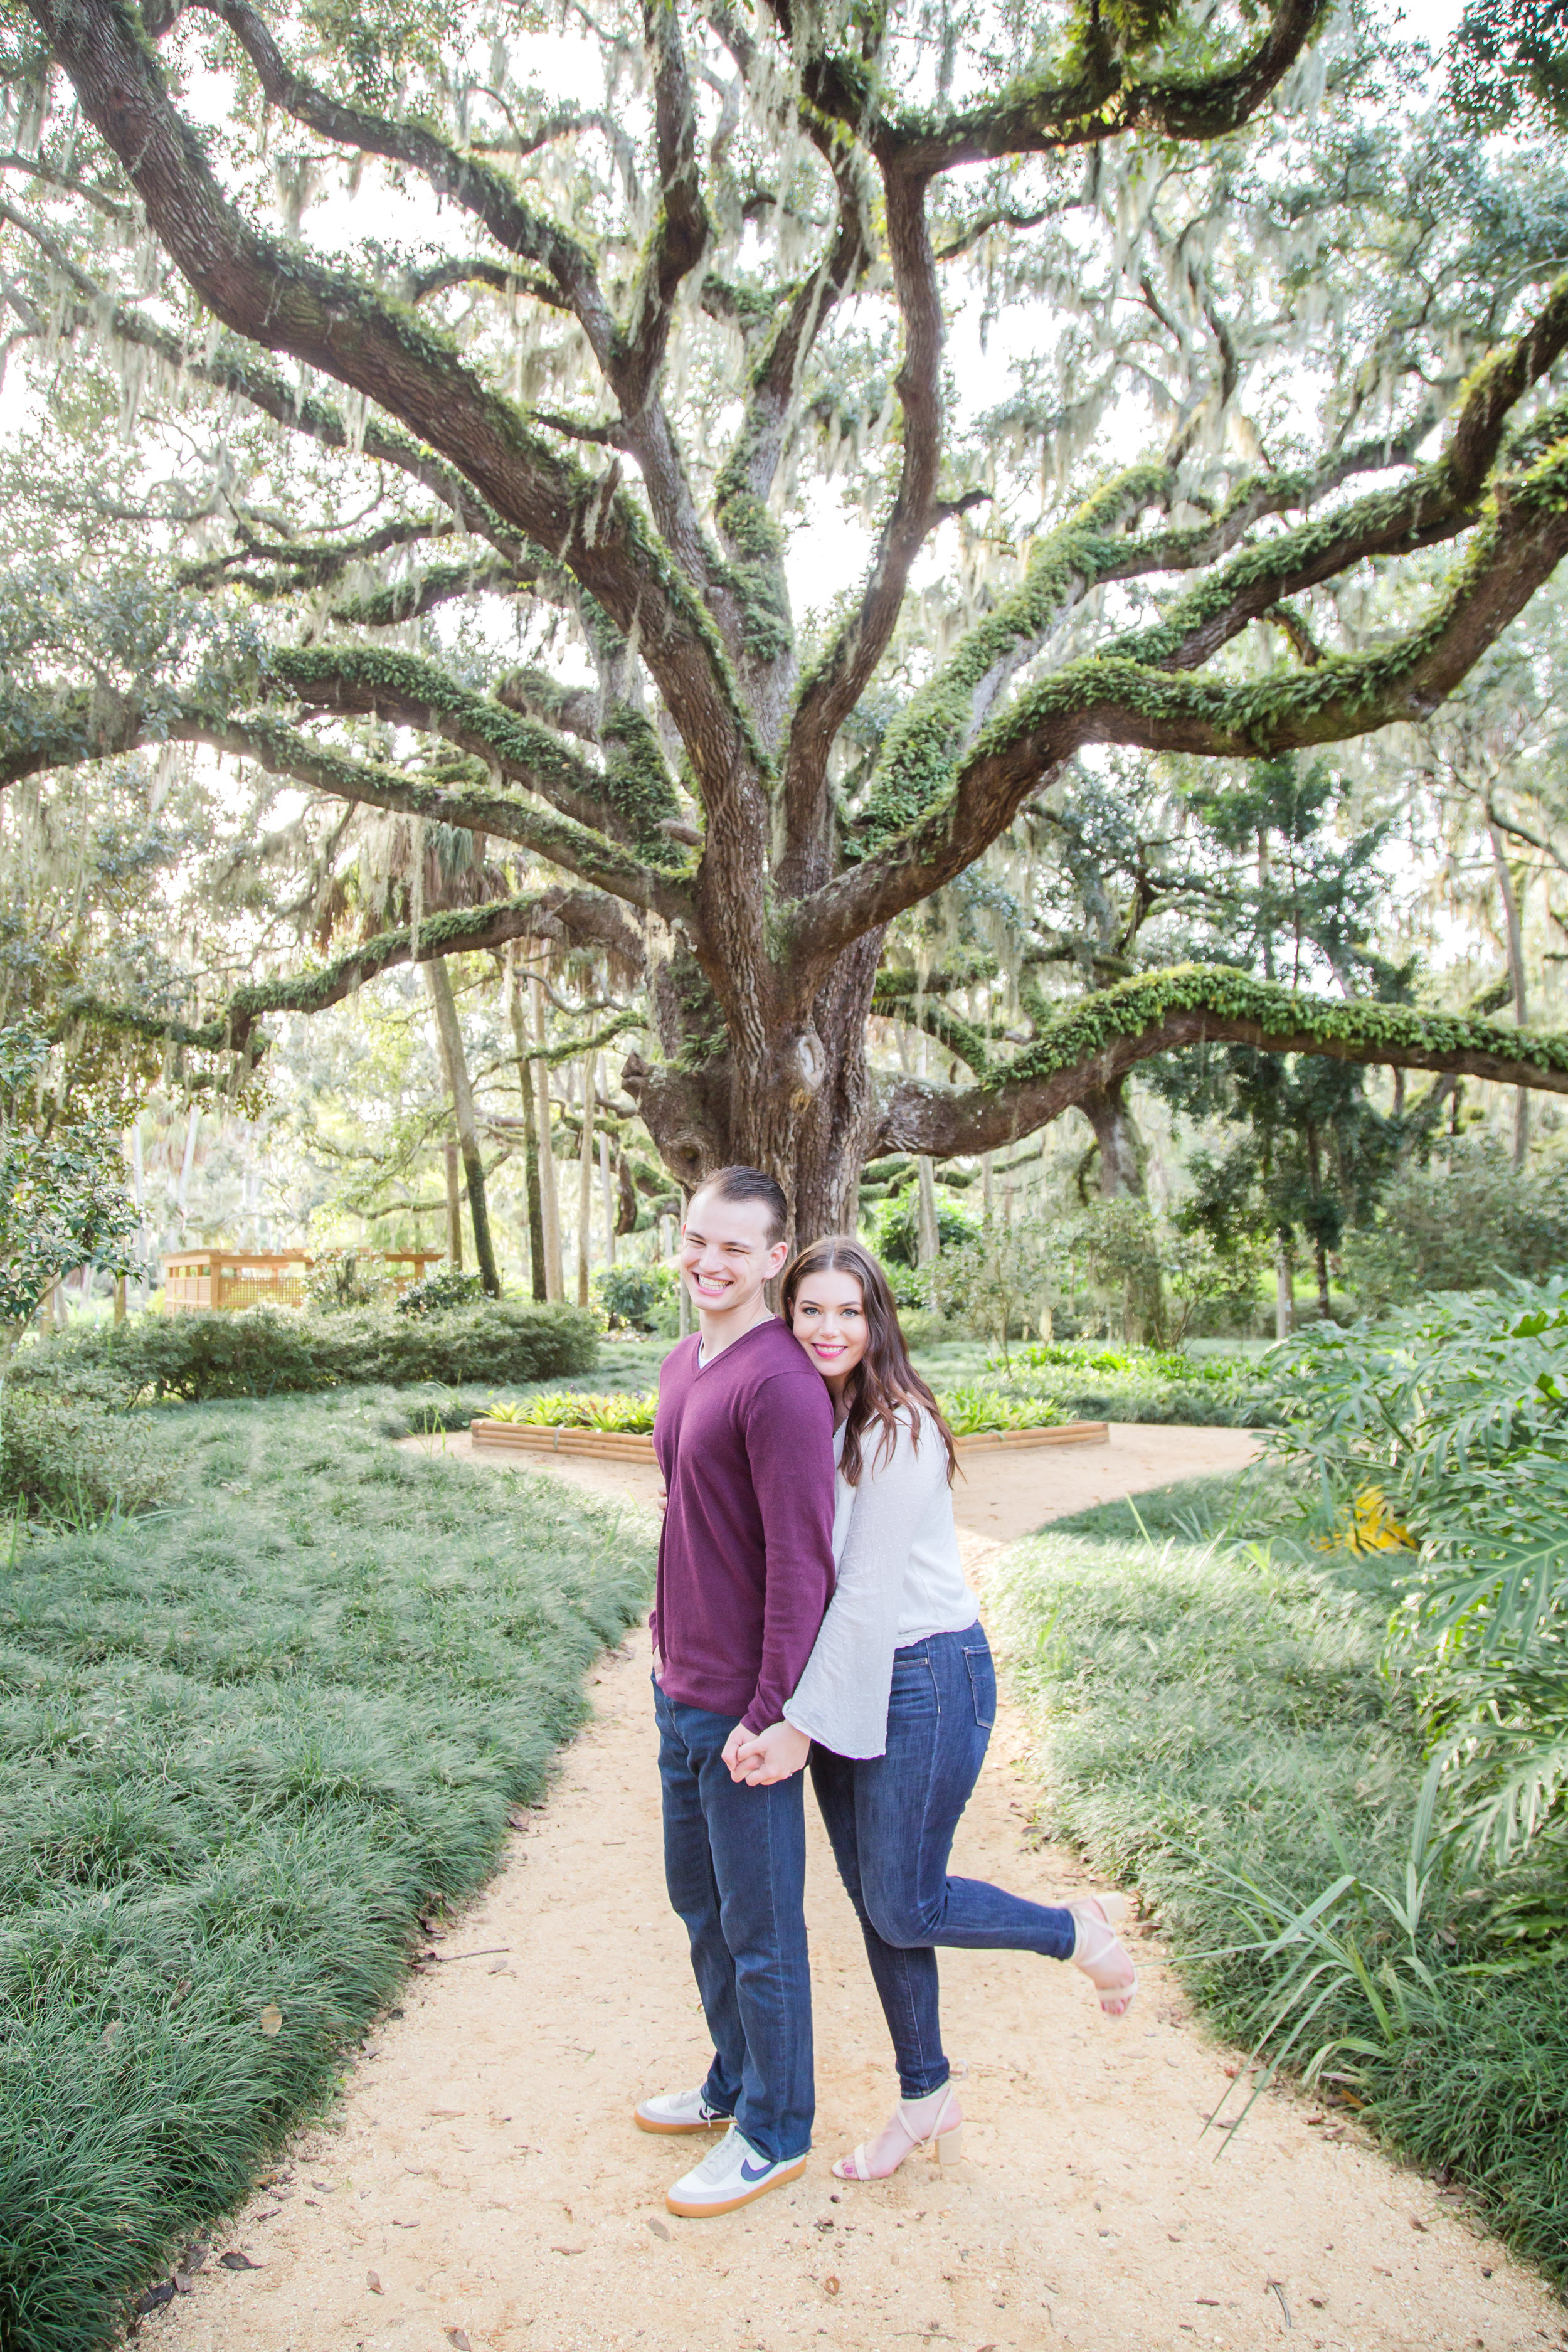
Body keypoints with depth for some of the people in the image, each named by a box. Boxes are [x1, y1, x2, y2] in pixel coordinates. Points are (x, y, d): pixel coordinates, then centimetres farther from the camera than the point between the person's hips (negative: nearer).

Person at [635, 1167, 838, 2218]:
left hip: (743, 1707, -9)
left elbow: (801, 1562, -22)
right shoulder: (684, 1364, 8)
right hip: (680, 1688, 9)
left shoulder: (779, 1382, -22)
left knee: (760, 1928, 9)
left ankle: (775, 2132, 29)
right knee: (700, 1901, 23)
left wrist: (769, 1714, -20)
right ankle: (735, 2083, 43)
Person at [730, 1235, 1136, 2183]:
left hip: (923, 1678, -7)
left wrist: (804, 1724, -17)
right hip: (847, 1680, 8)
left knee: (904, 1907, 3)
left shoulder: (897, 1430, -20)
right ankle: (927, 2099, 35)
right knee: (873, 1903, 16)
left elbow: (868, 1593, -20)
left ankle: (1082, 1930, 26)